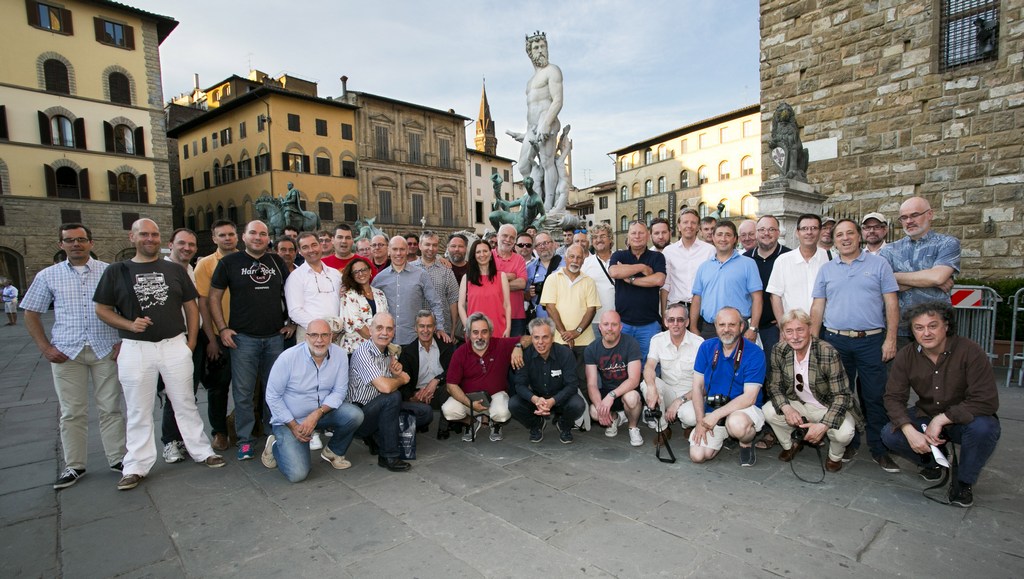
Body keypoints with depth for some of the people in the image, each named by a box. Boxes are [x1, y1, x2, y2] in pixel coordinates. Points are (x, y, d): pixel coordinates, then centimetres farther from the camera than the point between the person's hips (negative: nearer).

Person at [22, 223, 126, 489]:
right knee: (72, 412, 7)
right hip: (66, 352, 1)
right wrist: (45, 348, -1)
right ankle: (73, 466, 19)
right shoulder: (48, 276, 6)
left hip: (106, 350, -1)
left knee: (110, 408, 5)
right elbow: (31, 314, 10)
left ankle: (117, 459, 15)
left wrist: (123, 341, -3)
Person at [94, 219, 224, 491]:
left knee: (186, 403, 8)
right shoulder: (116, 272, 5)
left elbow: (191, 306, 9)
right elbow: (102, 310, 6)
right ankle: (136, 466, 21)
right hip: (135, 349, 0)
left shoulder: (175, 270, 8)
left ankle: (202, 451, 19)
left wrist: (191, 341, 2)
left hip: (175, 345, 1)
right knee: (138, 410, 9)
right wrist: (129, 324, -13)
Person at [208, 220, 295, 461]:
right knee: (243, 392, 4)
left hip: (275, 337, 3)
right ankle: (245, 439, 18)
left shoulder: (277, 262, 8)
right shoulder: (229, 262, 0)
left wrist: (291, 323, 7)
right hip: (243, 338, -2)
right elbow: (214, 297, 1)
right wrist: (223, 328, -7)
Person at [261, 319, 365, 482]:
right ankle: (274, 445, 19)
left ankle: (333, 452, 5)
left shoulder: (340, 355, -14)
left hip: (323, 412, 3)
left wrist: (317, 414, -25)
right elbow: (272, 397, -12)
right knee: (297, 474, -15)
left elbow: (339, 391, -10)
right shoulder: (288, 357, -20)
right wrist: (294, 426, -15)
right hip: (289, 419, -3)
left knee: (355, 415, -25)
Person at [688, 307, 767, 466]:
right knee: (698, 455, -13)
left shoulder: (755, 353, -14)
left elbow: (749, 398, -18)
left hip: (744, 409, -3)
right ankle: (724, 435, 20)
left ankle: (747, 444, -1)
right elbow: (698, 386, 0)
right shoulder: (706, 347, -2)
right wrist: (700, 420, -10)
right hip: (711, 409, 4)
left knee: (736, 423, -39)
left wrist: (715, 415, -23)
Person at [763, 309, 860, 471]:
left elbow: (842, 395, -22)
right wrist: (786, 408, -25)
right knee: (768, 411, -20)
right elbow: (774, 385, -5)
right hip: (798, 404, 3)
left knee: (843, 432, -31)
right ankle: (790, 445, 11)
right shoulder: (779, 351, -12)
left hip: (829, 407, -3)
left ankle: (835, 457, 8)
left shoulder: (829, 353, -25)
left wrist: (823, 426, -33)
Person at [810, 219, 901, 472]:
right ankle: (847, 443, 23)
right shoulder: (826, 269, 9)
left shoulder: (878, 264, 4)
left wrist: (890, 339, -6)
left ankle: (879, 449, 15)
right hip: (835, 341, 2)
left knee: (875, 397, 3)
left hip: (871, 341, -2)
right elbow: (817, 307, 7)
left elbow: (891, 303, 1)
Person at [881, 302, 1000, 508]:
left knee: (983, 428, -36)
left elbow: (986, 401, -24)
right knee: (890, 435, -22)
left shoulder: (970, 352, -20)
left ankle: (965, 482, -7)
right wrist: (910, 432, -27)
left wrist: (941, 419, -27)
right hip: (925, 416, 2)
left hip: (963, 419, -2)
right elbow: (894, 397, -12)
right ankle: (931, 462, 13)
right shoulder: (906, 356, -11)